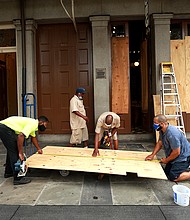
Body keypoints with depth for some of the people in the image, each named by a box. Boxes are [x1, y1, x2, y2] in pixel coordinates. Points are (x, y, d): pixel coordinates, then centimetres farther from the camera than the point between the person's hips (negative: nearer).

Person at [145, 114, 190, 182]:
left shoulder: (172, 134, -34)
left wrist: (166, 160, -11)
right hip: (174, 156, 9)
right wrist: (152, 155, 3)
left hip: (183, 157, -9)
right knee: (167, 172, 13)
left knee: (173, 177, -14)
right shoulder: (162, 131, -3)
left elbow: (176, 152, -28)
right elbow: (160, 143, 11)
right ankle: (184, 167, 25)